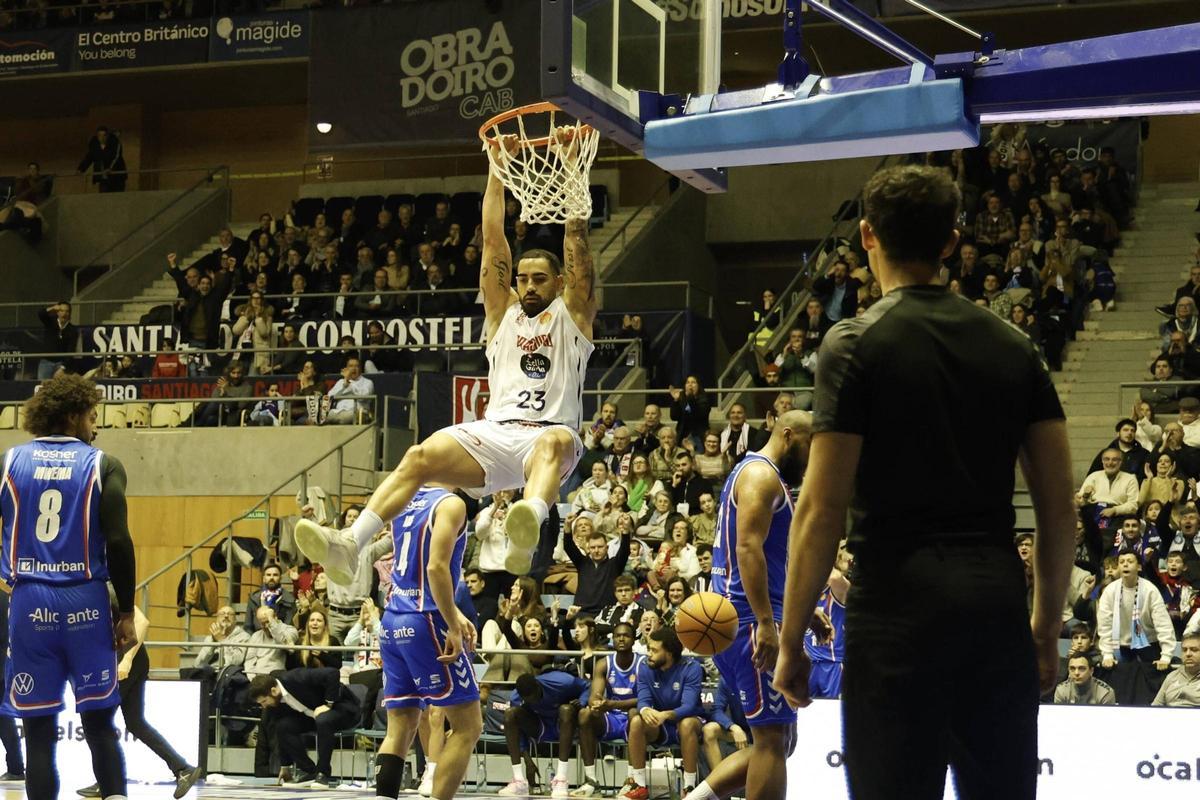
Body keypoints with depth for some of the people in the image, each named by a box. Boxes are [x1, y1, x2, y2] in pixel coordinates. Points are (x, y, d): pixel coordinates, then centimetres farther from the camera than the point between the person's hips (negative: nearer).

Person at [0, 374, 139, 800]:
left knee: (39, 729, 3)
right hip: (85, 603, -1)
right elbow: (118, 542, -6)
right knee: (99, 724, 6)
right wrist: (126, 613, 0)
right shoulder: (102, 465, 1)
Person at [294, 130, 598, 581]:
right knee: (421, 456, -23)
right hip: (496, 431, 4)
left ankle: (528, 529, -72)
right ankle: (349, 545, -37)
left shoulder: (572, 313, 15)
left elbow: (577, 238, 7)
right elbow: (493, 238, 18)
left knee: (555, 442, -41)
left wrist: (571, 167, 2)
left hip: (550, 432, -4)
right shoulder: (503, 311, 24)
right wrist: (497, 171, 14)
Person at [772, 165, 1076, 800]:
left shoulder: (855, 343, -4)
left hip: (898, 608, -5)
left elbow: (822, 509, -10)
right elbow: (1059, 505, 10)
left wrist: (791, 640, -2)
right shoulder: (1011, 345, 10)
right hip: (998, 608, 5)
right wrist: (1047, 625, 19)